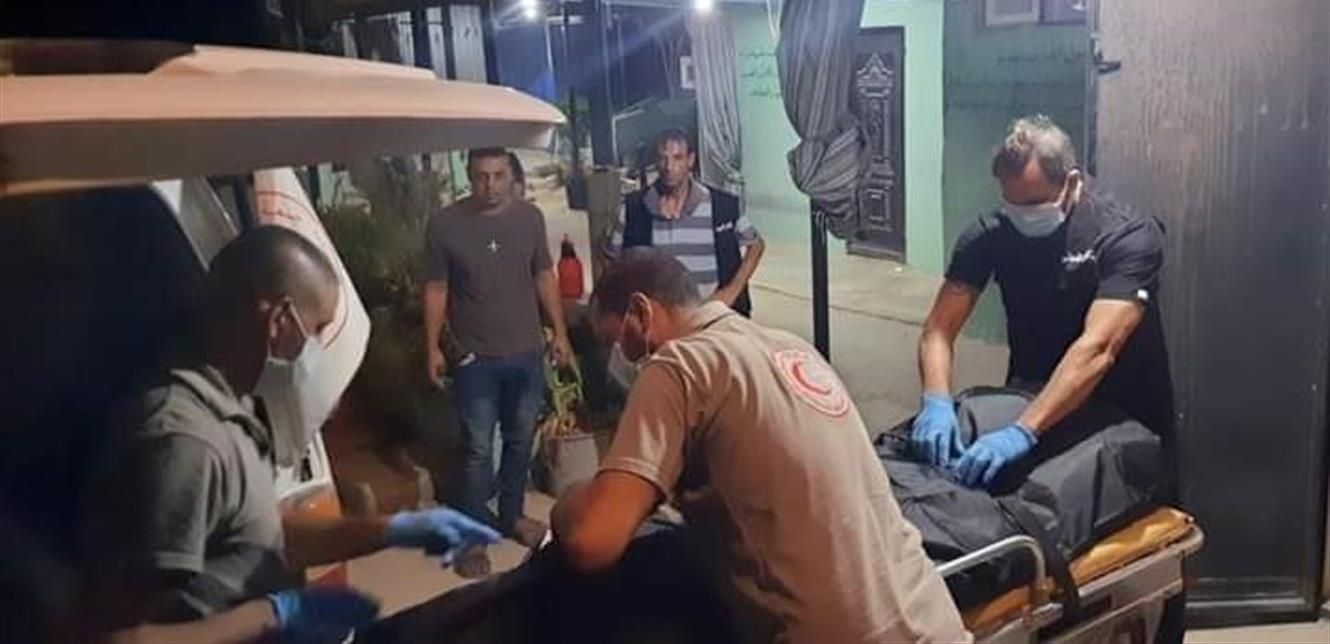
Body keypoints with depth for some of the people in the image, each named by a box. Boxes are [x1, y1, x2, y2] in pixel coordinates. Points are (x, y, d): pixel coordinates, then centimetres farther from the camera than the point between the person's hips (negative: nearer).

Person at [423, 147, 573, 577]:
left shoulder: (530, 217, -1)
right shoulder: (445, 224, -9)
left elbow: (545, 277, 7)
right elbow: (436, 290, -3)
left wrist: (560, 333, 7)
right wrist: (433, 348, -3)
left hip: (527, 352, 3)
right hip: (475, 358, -3)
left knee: (520, 441, 15)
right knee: (479, 450, 1)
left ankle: (510, 516, 34)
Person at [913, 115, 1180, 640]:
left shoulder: (1129, 236, -26)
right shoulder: (990, 235, -13)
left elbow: (1096, 349, -37)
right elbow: (939, 329, -16)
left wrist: (1024, 432, -49)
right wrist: (938, 403, -36)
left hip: (1124, 416, -2)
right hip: (1032, 399, 3)